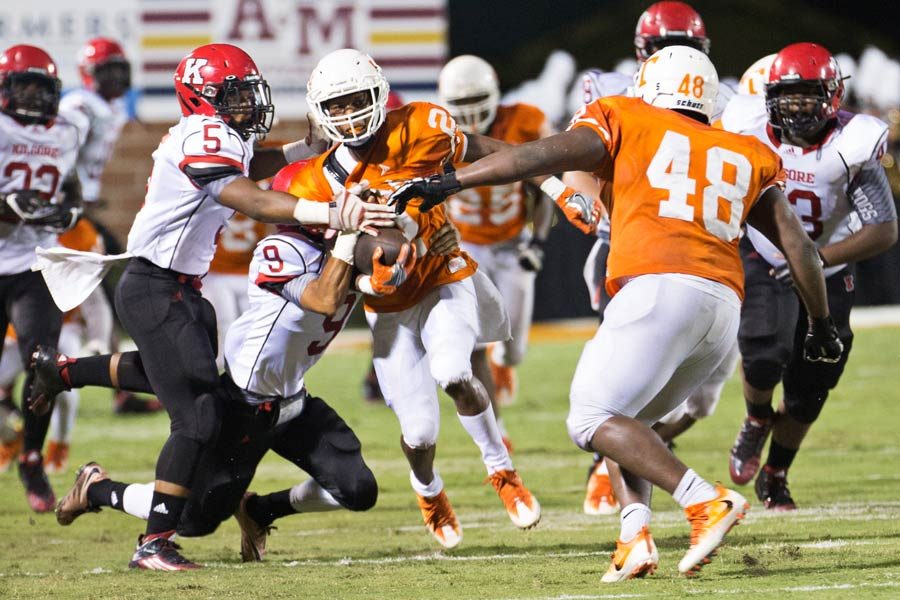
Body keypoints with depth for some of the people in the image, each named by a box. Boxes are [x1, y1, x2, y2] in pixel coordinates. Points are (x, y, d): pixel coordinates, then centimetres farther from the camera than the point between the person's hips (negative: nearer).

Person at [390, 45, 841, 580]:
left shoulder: (628, 121, 15)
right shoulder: (748, 156, 26)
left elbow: (549, 155, 1)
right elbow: (798, 245, 24)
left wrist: (452, 182, 0)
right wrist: (822, 323, 35)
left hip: (659, 289, -6)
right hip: (725, 305, 6)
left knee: (594, 421, -3)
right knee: (627, 421, 20)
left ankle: (706, 501, -19)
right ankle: (635, 537, -2)